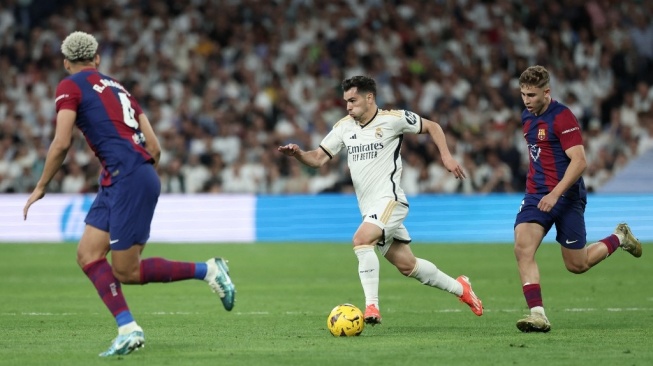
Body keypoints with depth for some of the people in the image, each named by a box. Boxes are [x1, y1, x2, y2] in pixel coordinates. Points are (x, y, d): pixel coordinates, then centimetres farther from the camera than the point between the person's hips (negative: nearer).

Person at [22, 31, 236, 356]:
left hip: (127, 178, -8)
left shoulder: (70, 86, 1)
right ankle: (128, 329, -4)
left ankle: (207, 271, -1)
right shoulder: (116, 87, 23)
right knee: (88, 254, 6)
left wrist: (41, 187, 2)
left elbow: (61, 144, -11)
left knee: (126, 272, -3)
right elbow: (154, 147, 18)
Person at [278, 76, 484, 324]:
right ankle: (459, 288, 31)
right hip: (369, 208, 7)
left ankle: (371, 307, -28)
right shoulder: (344, 127, 8)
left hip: (389, 199, -7)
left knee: (361, 240, -29)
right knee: (407, 266, 11)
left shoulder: (393, 119, -7)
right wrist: (298, 154, -14)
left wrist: (446, 156, -4)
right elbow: (318, 159, 6)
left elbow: (432, 127, 5)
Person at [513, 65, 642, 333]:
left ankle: (619, 238, 33)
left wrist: (555, 193, -29)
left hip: (566, 198, -6)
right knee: (522, 248, -19)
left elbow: (579, 162, -22)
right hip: (536, 195, 6)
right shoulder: (527, 117, 10)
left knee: (577, 265, 5)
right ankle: (537, 314, -21)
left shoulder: (562, 117, -15)